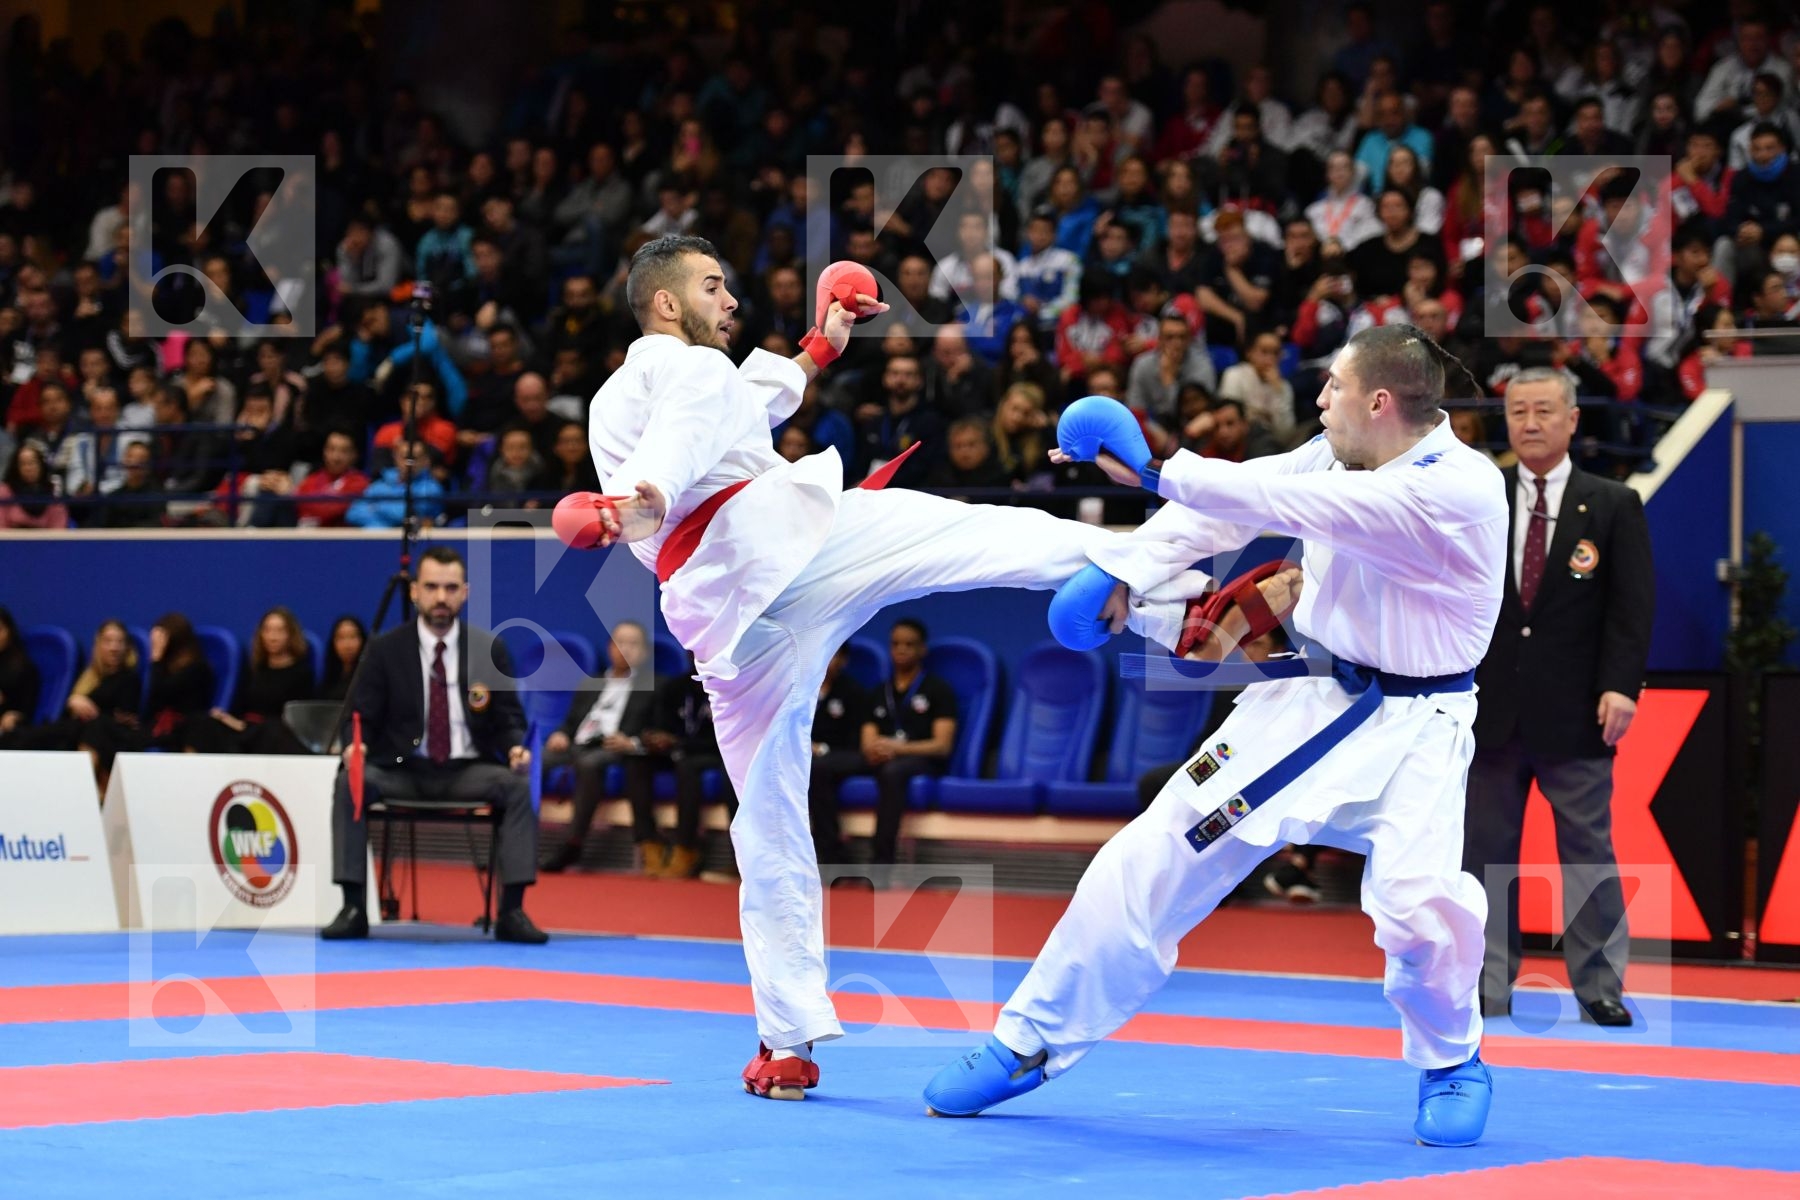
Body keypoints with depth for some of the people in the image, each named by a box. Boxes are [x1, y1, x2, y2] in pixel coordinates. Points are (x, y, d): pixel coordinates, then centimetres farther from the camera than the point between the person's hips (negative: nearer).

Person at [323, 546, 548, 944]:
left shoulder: (490, 649, 4)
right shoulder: (386, 648, 1)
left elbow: (509, 720, 6)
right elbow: (362, 716, 2)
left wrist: (516, 747, -17)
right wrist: (355, 744, -22)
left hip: (469, 772, 0)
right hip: (402, 770, 0)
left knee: (520, 784, -29)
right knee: (351, 780, -29)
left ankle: (512, 910, -28)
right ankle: (353, 908, -26)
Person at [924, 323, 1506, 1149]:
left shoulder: (1460, 491, -24)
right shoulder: (1338, 455, 0)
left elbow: (1285, 503, -28)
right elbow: (1221, 511, 0)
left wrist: (1152, 471, -25)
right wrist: (1125, 573, -15)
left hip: (1409, 730, -6)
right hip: (1306, 703, 6)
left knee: (1421, 904, -28)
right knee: (1150, 860, 1)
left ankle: (1451, 1063, 6)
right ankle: (1028, 1045, 16)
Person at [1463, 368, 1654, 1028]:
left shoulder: (1613, 506, 3)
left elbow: (1633, 605, -2)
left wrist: (1620, 686, -13)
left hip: (1574, 712, -2)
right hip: (1492, 711, 2)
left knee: (1588, 851, 1)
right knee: (1486, 849, 5)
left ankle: (1599, 986, 6)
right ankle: (1487, 987, 11)